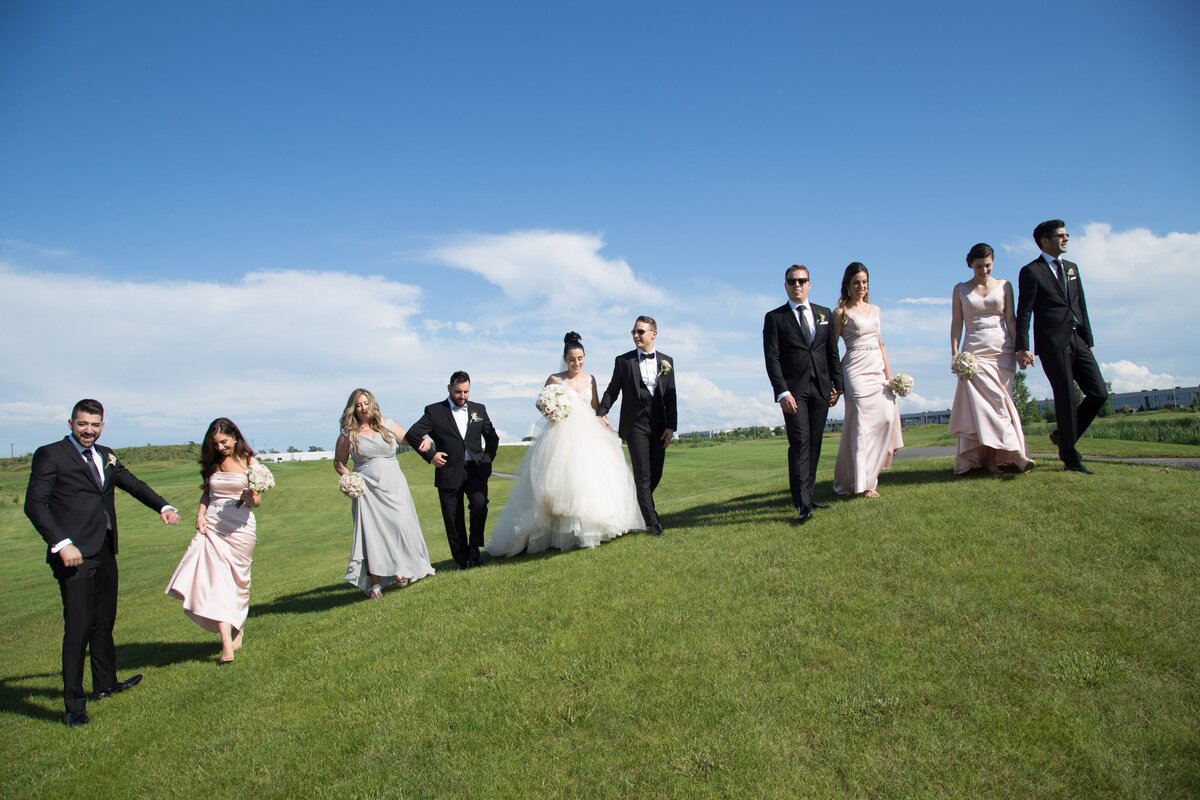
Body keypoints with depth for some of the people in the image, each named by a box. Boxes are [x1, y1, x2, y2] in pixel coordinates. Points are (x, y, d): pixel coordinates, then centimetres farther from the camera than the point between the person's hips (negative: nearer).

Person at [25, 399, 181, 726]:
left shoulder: (105, 456, 15)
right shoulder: (50, 455, -4)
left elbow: (132, 483, 23)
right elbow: (35, 504, -11)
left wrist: (163, 506, 7)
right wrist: (62, 544, -20)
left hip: (105, 552, 7)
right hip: (75, 555, -7)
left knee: (104, 622, 18)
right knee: (78, 628, -6)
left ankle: (105, 684, 33)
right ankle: (74, 706, 3)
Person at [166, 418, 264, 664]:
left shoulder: (249, 462, 0)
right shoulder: (212, 463, 9)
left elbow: (257, 501, 0)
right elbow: (205, 494, 17)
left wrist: (249, 497, -23)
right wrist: (200, 515, 0)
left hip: (240, 528, -2)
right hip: (212, 528, 2)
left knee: (236, 582, 8)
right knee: (217, 582, -7)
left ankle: (238, 629, 25)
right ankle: (227, 647, -9)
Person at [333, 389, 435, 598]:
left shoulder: (387, 425, 6)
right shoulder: (348, 434, 1)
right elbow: (338, 463, 10)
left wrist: (423, 439, -8)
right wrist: (348, 477, -9)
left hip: (393, 486, 2)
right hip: (367, 489, -2)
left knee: (401, 525, -2)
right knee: (371, 532, -3)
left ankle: (401, 570, 17)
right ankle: (375, 582, 3)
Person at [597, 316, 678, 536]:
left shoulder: (666, 361, 7)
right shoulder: (623, 360, 1)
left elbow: (670, 396, 4)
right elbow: (612, 390, 3)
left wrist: (671, 426, -2)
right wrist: (601, 412, -12)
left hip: (659, 426, 3)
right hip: (635, 425, -3)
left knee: (656, 474, 8)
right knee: (643, 475, -4)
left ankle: (638, 507, 30)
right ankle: (652, 522, 2)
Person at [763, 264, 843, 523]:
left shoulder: (824, 314, 15)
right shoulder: (774, 318, 3)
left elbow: (833, 353, 15)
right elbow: (772, 358, -5)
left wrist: (837, 384, 7)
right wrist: (782, 392, -15)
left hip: (821, 389, 4)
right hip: (793, 390, -4)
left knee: (814, 445, 6)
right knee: (800, 443, -13)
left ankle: (807, 496, 13)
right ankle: (802, 503, -14)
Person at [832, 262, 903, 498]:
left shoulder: (875, 310, 17)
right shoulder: (841, 312, 0)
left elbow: (880, 343, 18)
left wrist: (889, 374, 9)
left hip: (877, 368, 6)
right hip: (857, 370, -6)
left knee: (888, 416, -2)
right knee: (861, 421, -8)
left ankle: (870, 474, 15)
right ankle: (861, 483, -2)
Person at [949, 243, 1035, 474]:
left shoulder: (1004, 286, 11)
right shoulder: (960, 290, 10)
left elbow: (1011, 319, 8)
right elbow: (956, 323, 5)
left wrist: (1020, 347, -3)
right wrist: (955, 353, -5)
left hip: (1002, 350, 1)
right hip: (974, 351, -1)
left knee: (1000, 400, -2)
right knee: (982, 401, -13)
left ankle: (993, 457, 1)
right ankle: (1012, 452, -15)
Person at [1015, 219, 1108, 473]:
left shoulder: (1072, 268, 19)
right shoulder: (1031, 271, -1)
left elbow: (1081, 306, 19)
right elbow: (1023, 312, -7)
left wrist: (1089, 341, 15)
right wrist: (1022, 348, -14)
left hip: (1078, 341, 6)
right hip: (1052, 344, -6)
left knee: (1099, 393, 1)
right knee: (1066, 399, -3)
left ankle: (1063, 435, 20)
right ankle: (1070, 458, 9)